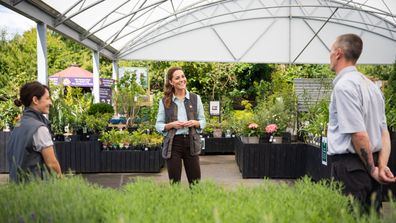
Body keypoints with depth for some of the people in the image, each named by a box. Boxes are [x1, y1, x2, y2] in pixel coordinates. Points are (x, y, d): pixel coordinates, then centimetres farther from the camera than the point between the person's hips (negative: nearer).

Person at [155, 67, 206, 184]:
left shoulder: (195, 98, 5)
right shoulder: (164, 101, 1)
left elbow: (203, 121, 9)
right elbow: (158, 125, 4)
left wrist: (195, 123, -12)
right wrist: (171, 125, -14)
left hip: (191, 143, 1)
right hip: (173, 144, -1)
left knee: (196, 182, 5)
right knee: (174, 182, 6)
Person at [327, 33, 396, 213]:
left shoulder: (343, 86, -14)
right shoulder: (372, 85, 15)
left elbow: (359, 134, -19)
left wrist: (372, 169, -9)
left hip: (349, 164, -9)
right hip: (370, 164, 9)